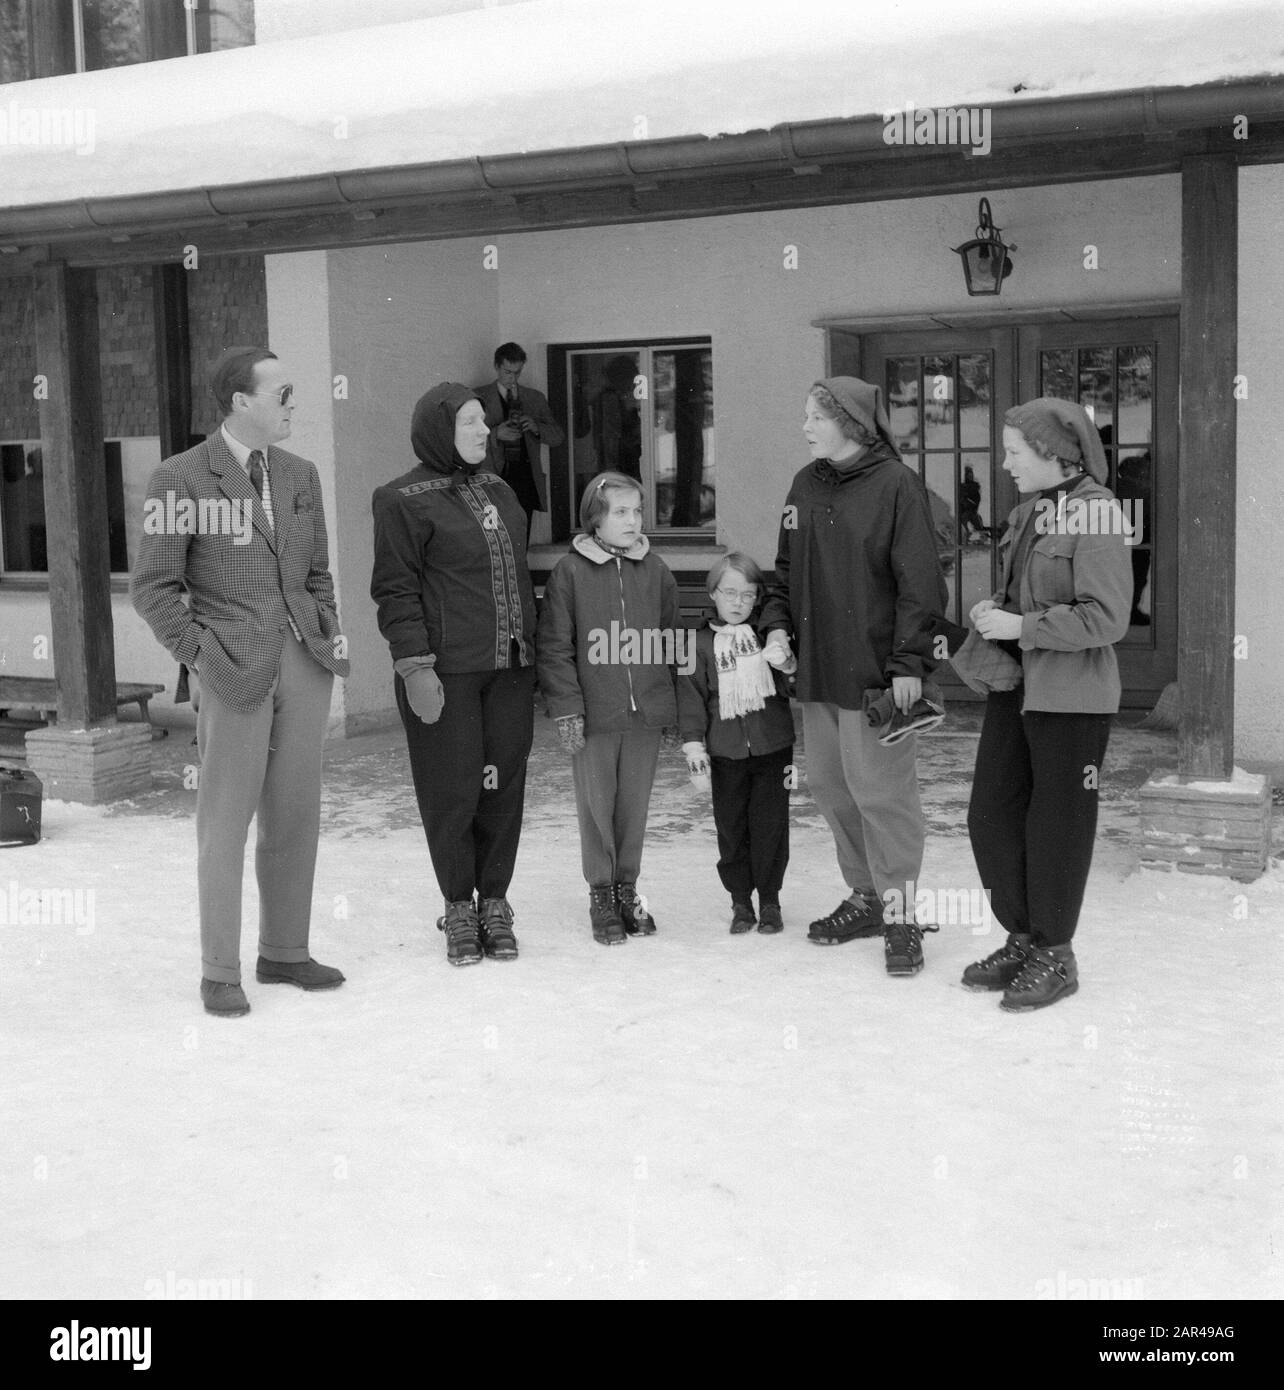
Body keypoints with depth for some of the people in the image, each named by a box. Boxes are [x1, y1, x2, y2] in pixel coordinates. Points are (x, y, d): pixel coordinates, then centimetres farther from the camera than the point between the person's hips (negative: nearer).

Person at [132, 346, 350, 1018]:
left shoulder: (300, 475, 12)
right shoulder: (181, 478, -5)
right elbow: (152, 586, -4)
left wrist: (332, 634, 8)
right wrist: (199, 657, -10)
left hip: (304, 662, 6)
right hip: (233, 669, -5)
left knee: (295, 818, 11)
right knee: (225, 823, 1)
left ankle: (284, 953, 24)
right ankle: (220, 971, 12)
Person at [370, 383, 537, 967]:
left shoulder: (499, 491, 15)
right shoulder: (405, 500, -5)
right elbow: (395, 590, -8)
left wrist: (531, 647, 18)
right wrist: (414, 665, -15)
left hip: (509, 668, 6)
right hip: (445, 672, -6)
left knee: (504, 785, 7)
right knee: (452, 789, 0)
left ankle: (494, 902, 20)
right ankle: (458, 907, 16)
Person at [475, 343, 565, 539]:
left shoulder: (535, 398, 17)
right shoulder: (479, 397, 7)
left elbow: (558, 437, 13)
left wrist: (536, 427, -7)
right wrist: (496, 434, -18)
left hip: (525, 478, 3)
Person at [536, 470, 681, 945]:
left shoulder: (655, 571, 6)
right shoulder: (570, 571, -5)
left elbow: (672, 644, 11)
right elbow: (554, 646, -4)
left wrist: (675, 708, 9)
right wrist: (566, 707, -10)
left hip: (646, 712, 3)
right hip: (593, 714, -3)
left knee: (634, 806, 10)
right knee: (597, 806, 5)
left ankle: (627, 888, 25)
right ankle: (601, 893, 19)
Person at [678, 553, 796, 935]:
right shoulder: (701, 642, 2)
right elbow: (691, 695, 1)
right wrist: (694, 745, -5)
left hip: (773, 747, 0)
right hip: (726, 751, 0)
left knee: (771, 824, 2)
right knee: (731, 828, 5)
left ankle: (769, 900, 16)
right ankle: (741, 901, 18)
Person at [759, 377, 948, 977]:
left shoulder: (896, 484, -9)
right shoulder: (805, 485, 12)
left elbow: (919, 582, -13)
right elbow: (786, 568, 19)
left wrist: (908, 662, -18)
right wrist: (777, 624, 3)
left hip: (875, 670, -7)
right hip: (817, 666, 7)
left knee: (881, 791, -3)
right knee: (828, 783, 13)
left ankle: (900, 912, 10)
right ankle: (866, 895, 28)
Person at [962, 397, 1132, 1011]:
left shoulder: (1095, 511, -15)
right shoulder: (1028, 511, 10)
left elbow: (1106, 618, -20)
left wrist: (1020, 628, -18)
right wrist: (993, 611, 3)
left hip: (1071, 696, -8)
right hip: (1014, 685, 8)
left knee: (1056, 826, 4)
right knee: (991, 816, 11)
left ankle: (1055, 956, 20)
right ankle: (1021, 939, 28)